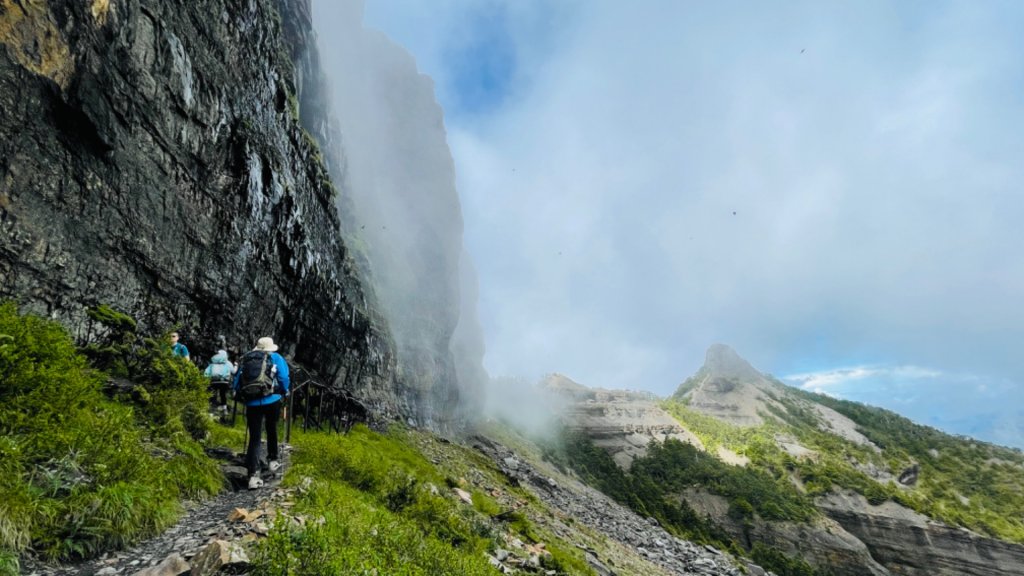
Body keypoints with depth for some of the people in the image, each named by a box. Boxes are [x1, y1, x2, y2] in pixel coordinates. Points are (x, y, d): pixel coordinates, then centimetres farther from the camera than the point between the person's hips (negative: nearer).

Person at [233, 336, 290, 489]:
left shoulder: (244, 359, 17)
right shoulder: (275, 358, 8)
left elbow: (235, 383, 14)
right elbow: (284, 378, -1)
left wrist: (242, 395, 28)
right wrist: (284, 393, 14)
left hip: (252, 403, 2)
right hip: (272, 400, -2)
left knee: (254, 438, 5)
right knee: (272, 430, 23)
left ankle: (253, 475, -3)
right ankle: (273, 460, 34)